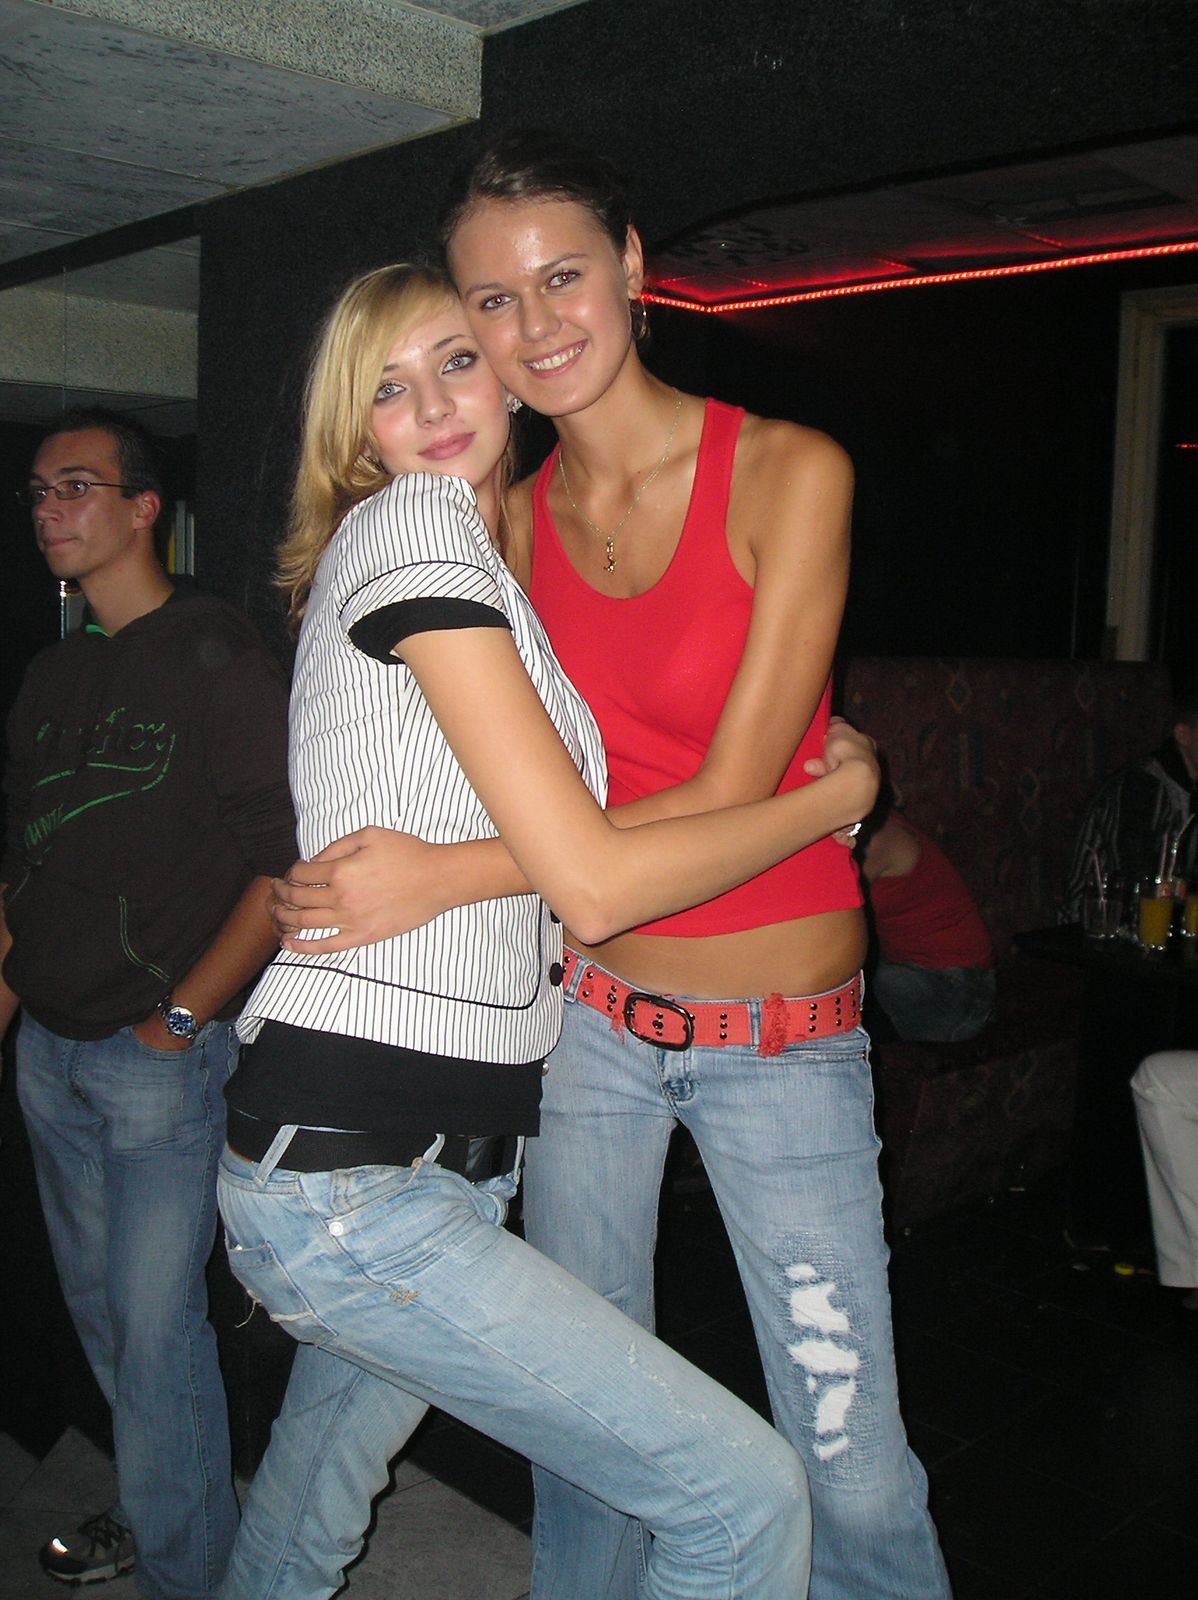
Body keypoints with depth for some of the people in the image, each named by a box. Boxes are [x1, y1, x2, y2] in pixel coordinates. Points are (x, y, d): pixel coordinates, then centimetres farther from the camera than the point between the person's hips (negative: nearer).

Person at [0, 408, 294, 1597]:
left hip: (161, 1053, -7)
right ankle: (152, 1503, 39)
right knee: (97, 1303, 18)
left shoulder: (214, 658, -10)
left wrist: (181, 1017, -14)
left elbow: (285, 863, -15)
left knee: (155, 1320, -1)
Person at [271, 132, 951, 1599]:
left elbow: (733, 793, -17)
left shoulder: (788, 473, -11)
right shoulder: (511, 519, 2)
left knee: (853, 1479, 2)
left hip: (780, 1036, -3)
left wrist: (447, 875, -22)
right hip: (587, 1013, 4)